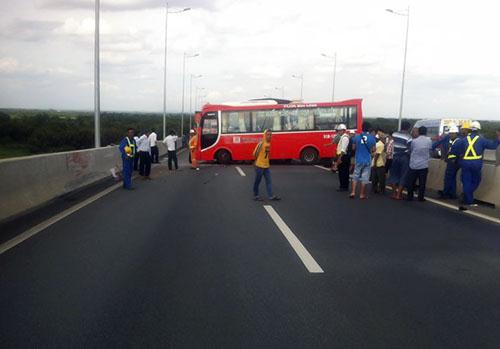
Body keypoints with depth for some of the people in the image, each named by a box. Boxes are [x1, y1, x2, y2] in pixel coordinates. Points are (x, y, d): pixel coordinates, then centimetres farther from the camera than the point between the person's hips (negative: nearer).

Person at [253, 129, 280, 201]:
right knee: (257, 181, 5)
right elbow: (255, 153, -14)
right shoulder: (261, 143, -17)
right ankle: (256, 195, 16)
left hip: (266, 166, 7)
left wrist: (268, 162, 12)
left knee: (269, 181, 5)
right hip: (259, 165, -7)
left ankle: (271, 196, 7)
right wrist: (257, 161, -1)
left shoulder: (269, 144, 7)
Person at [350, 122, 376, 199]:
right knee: (365, 178, 6)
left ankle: (353, 192, 7)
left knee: (356, 176, 13)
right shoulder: (372, 138, -8)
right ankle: (362, 194, 11)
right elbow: (373, 149, -4)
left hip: (358, 160, 1)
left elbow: (353, 148, 4)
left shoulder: (357, 137, -5)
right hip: (367, 160, -1)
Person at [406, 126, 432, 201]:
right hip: (424, 165, 0)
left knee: (411, 182, 9)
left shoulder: (414, 141, -6)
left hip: (413, 165, 0)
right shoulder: (429, 141, -4)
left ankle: (410, 197, 11)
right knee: (422, 182, 6)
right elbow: (431, 150, 7)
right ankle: (421, 197, 7)